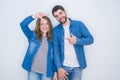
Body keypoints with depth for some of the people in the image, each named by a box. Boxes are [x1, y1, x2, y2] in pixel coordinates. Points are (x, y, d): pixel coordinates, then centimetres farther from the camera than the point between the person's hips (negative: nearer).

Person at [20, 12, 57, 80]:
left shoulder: (52, 39, 2)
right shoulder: (33, 35, 2)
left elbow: (55, 56, 3)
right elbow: (23, 24, -12)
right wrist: (35, 16, -21)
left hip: (47, 72, 0)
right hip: (33, 71, 0)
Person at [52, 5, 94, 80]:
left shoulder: (79, 24, -2)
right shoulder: (55, 30, 1)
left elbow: (90, 39, -2)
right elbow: (56, 50, -3)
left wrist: (77, 41, -19)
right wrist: (59, 67, -11)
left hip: (77, 66, -1)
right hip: (63, 66, 1)